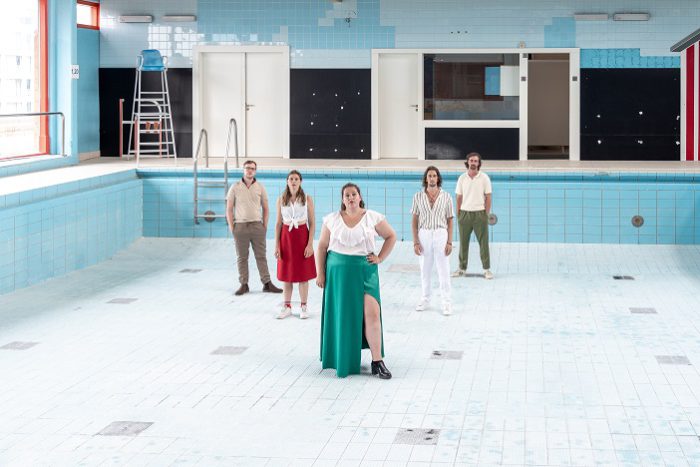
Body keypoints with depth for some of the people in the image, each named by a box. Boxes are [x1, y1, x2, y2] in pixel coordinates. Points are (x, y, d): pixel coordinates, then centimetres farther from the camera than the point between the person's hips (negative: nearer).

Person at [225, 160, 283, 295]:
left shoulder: (260, 187, 6)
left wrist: (265, 226, 1)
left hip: (257, 225, 1)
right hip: (240, 226, -1)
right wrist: (231, 228, -4)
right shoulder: (235, 188, 3)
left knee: (261, 256, 1)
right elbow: (229, 209, 3)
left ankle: (267, 284, 3)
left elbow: (266, 209, 10)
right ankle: (244, 285, 8)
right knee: (242, 257, 3)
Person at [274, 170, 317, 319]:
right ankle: (287, 307, 15)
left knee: (303, 274, 2)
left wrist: (310, 244, -10)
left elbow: (312, 223, -2)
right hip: (286, 237, 2)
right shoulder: (281, 200, 2)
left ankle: (303, 307, 12)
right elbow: (278, 223, 4)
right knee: (286, 274, 5)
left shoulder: (307, 199, -2)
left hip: (302, 236, -2)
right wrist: (277, 245, -1)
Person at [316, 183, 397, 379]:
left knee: (372, 313, -11)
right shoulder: (332, 220, 3)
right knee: (342, 316, 5)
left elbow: (391, 236, 12)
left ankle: (377, 361, -8)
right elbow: (322, 247, 7)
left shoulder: (373, 217, 1)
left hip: (365, 271, -1)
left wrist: (380, 258, 2)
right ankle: (342, 360, 19)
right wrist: (320, 273, 1)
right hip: (338, 272, 1)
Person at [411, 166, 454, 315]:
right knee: (425, 269, 10)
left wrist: (449, 242, -3)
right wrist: (415, 241, -2)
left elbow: (450, 220, 3)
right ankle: (425, 299, 23)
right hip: (424, 234, 1)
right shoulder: (418, 196, 2)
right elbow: (414, 220, 4)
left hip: (441, 234, -1)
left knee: (443, 269, -1)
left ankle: (446, 302, 4)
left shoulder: (446, 197, 1)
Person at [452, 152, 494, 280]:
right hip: (465, 213, 2)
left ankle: (487, 269, 4)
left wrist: (487, 214, -5)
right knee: (463, 242, 6)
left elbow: (488, 197, 0)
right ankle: (462, 269, 14)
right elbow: (459, 197, 9)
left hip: (479, 213, -2)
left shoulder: (484, 178, -1)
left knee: (483, 242, -2)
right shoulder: (462, 178, 5)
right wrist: (458, 215, 3)